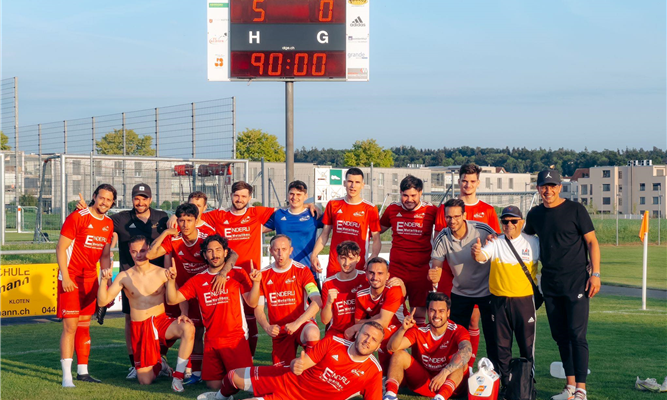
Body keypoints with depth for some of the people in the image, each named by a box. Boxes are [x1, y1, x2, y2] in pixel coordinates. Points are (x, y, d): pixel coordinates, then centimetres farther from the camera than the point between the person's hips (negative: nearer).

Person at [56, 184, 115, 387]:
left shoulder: (108, 224, 9)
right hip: (71, 278, -6)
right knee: (70, 326, -9)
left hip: (90, 279, 6)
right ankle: (67, 376, -7)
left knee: (84, 326, 10)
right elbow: (61, 248, -12)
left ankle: (83, 372, 17)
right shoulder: (77, 217, -11)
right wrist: (65, 277, -18)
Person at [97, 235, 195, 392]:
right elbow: (103, 301, -1)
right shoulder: (124, 276, 2)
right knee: (145, 381, -3)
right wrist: (104, 281, -18)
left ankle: (178, 376, -22)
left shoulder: (162, 273, -3)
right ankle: (159, 366, 35)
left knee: (188, 328, -36)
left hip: (161, 322, -1)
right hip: (139, 328, 1)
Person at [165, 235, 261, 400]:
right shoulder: (198, 281, 9)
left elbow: (252, 302, -6)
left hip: (236, 339, -3)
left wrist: (256, 282, -23)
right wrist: (171, 280, -13)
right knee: (214, 385, 3)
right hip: (211, 341, 3)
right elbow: (173, 299, 3)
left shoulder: (238, 273, 2)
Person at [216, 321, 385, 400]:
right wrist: (296, 365, -38)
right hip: (289, 380, 2)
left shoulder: (374, 371, -18)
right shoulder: (333, 342, -15)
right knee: (234, 377, 8)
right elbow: (302, 362, -13)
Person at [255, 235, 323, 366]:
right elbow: (258, 309, 4)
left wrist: (297, 323, -28)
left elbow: (317, 302, -18)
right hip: (278, 331, 3)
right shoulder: (264, 275, 2)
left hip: (302, 324, -3)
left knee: (312, 333, -37)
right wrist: (267, 327, -16)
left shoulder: (302, 271, -7)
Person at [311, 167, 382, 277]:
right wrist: (314, 255, 0)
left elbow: (376, 239, 2)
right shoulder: (333, 205, 9)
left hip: (359, 267, -2)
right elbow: (325, 234, 13)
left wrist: (372, 258, -16)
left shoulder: (370, 209, 1)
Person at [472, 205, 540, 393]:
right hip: (499, 300, 1)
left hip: (524, 300, -1)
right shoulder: (495, 243, 2)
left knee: (527, 343, 4)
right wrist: (477, 253, -39)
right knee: (501, 344, 6)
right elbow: (482, 256, -15)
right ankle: (503, 383, 15)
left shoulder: (533, 243, 3)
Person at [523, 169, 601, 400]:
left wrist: (595, 273, -11)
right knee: (560, 336, 9)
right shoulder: (535, 214, 10)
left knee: (577, 335, -8)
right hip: (550, 284, 6)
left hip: (576, 283, -5)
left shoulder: (575, 210, -5)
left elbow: (592, 241, -3)